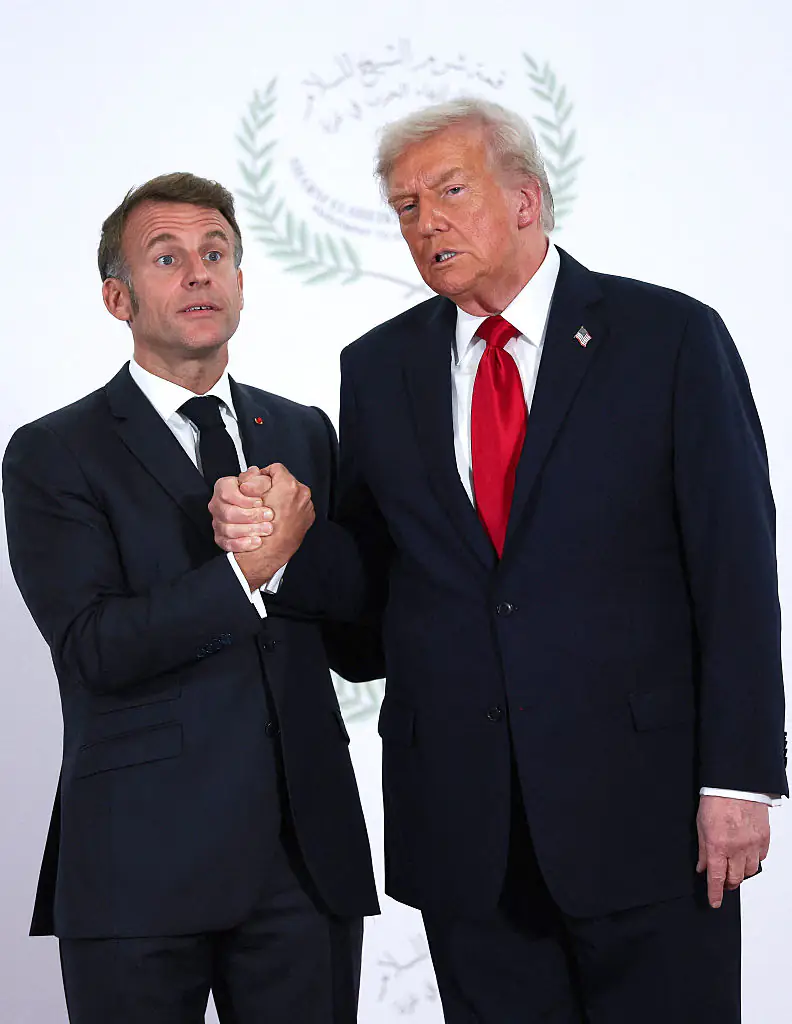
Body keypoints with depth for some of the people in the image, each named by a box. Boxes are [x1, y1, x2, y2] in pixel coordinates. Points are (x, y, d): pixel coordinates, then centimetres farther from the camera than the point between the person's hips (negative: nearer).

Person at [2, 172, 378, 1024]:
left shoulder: (305, 434, 14)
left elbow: (360, 608, 6)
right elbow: (93, 648, -12)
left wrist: (298, 544, -13)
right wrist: (248, 569, -19)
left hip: (309, 852, 4)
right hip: (140, 861, -4)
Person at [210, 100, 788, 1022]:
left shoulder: (669, 338, -2)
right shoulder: (378, 368, 9)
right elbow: (364, 576, 12)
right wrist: (269, 543, -9)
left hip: (641, 797, -3)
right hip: (461, 822, 3)